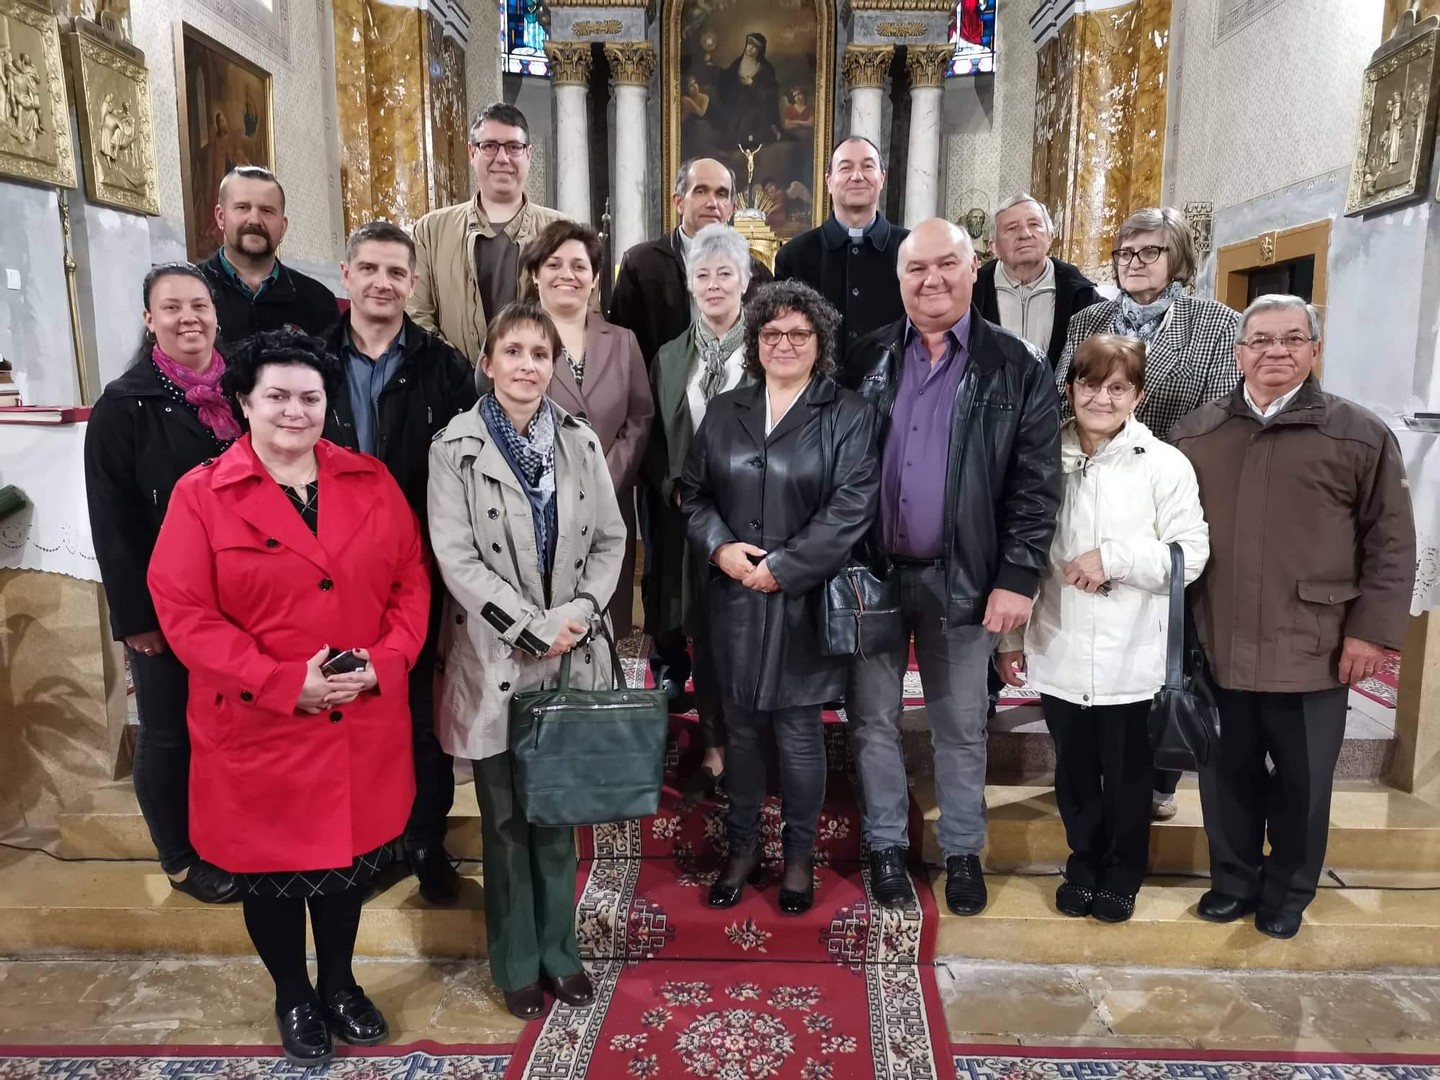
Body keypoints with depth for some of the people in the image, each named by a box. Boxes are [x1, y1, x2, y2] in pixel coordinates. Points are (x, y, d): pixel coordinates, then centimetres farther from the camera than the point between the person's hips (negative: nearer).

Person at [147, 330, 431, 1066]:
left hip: (363, 725, 3)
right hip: (258, 729, -2)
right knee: (272, 868, 16)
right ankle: (293, 999, 41)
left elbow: (411, 582, 2)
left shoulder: (370, 481, 2)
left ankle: (339, 985, 43)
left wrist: (384, 661, -14)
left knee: (349, 858, 19)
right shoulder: (201, 495, -7)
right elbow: (183, 613, -12)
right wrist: (286, 682, -20)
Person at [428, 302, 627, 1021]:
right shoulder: (456, 447, -5)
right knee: (507, 819, 9)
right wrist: (536, 627, -15)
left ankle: (559, 951, 31)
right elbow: (456, 558, -12)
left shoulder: (581, 442, 5)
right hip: (495, 661, -2)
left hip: (571, 657, 3)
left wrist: (581, 611, -10)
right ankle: (517, 963, 27)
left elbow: (610, 540, 6)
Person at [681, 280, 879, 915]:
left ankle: (799, 854, 26)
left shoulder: (848, 416, -2)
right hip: (733, 601, 4)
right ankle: (742, 846, 31)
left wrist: (780, 567, -15)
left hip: (804, 603, -3)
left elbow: (851, 507, -12)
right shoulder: (724, 413, 11)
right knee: (741, 729, 13)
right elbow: (693, 493, 10)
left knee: (799, 732, 6)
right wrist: (720, 547, -9)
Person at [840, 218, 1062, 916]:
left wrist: (1018, 577, -11)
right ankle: (887, 847, 29)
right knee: (873, 719, 11)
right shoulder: (868, 359, 4)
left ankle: (962, 853, 30)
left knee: (961, 725, 12)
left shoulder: (1017, 367, -2)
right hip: (873, 571, 2)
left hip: (962, 577, -1)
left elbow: (1035, 483, -5)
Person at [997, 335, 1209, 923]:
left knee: (1128, 775, 14)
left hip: (1132, 659, -2)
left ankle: (1122, 874, 35)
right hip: (1059, 655, 2)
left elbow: (1190, 556, -7)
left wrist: (1113, 558, -18)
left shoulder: (1165, 465, -6)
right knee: (1074, 772, 17)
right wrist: (1011, 640, 8)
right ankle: (1084, 865, 38)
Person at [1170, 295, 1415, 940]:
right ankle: (1232, 881, 34)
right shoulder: (1195, 433, 6)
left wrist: (1373, 628, -6)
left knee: (1302, 781, 12)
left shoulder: (1360, 436, -1)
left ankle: (1289, 892, 33)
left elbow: (1391, 543, 0)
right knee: (1227, 776, 14)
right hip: (1216, 647, 2)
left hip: (1313, 652, -2)